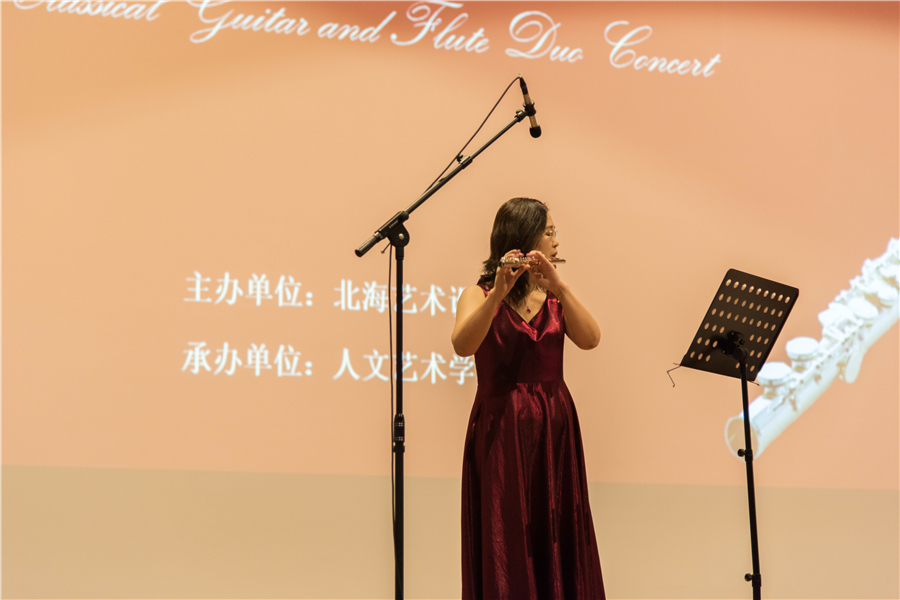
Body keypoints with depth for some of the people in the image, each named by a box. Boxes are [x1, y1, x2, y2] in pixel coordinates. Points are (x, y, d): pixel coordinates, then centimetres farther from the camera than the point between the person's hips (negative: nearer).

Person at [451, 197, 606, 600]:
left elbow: (589, 339, -6)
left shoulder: (556, 295, 12)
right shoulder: (480, 295, 0)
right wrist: (500, 290, -30)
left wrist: (558, 286, -18)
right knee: (507, 545, -5)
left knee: (558, 540, 4)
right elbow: (462, 346, -20)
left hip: (554, 431, 4)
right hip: (501, 431, -4)